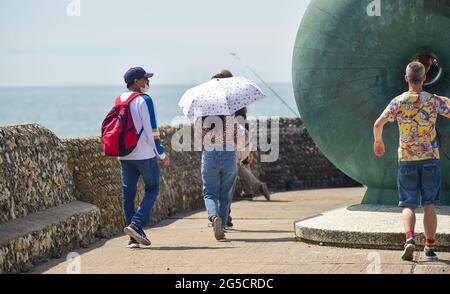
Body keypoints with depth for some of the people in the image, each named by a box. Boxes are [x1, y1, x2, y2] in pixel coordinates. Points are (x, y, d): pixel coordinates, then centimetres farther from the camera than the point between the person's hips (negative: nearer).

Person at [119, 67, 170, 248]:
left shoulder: (119, 101, 11)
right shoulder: (144, 100, -10)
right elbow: (151, 130, -14)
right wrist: (162, 154, -7)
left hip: (124, 156, 6)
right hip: (145, 155, -6)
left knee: (128, 193, 7)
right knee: (152, 190, 5)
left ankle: (134, 238, 7)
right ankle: (136, 225, -12)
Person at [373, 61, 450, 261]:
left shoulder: (398, 102, -2)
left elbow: (378, 124, -8)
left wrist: (378, 141, 11)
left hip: (407, 160, 0)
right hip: (431, 158, 0)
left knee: (408, 205, 3)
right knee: (429, 205, 7)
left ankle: (410, 239, -20)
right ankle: (430, 248, 7)